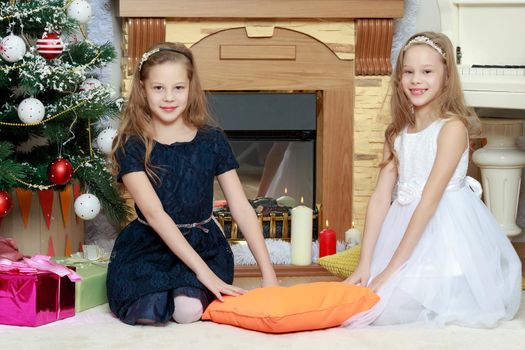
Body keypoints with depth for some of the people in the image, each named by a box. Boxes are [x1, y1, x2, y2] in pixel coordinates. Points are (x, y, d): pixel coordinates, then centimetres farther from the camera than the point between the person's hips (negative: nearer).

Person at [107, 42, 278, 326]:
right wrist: (203, 271, -25)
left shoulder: (212, 141, -1)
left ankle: (188, 292, 5)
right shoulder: (130, 146, -7)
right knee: (146, 313, -30)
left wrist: (268, 273, -11)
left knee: (190, 310, -29)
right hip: (147, 248, -1)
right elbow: (154, 213, -17)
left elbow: (241, 208, -2)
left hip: (203, 246, 1)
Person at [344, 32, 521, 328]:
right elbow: (381, 198, 3)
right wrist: (365, 265, -7)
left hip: (445, 229, -6)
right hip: (406, 224, 7)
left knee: (389, 310, -21)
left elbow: (430, 200, -18)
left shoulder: (452, 127, -12)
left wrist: (391, 270, -20)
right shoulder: (398, 133, 9)